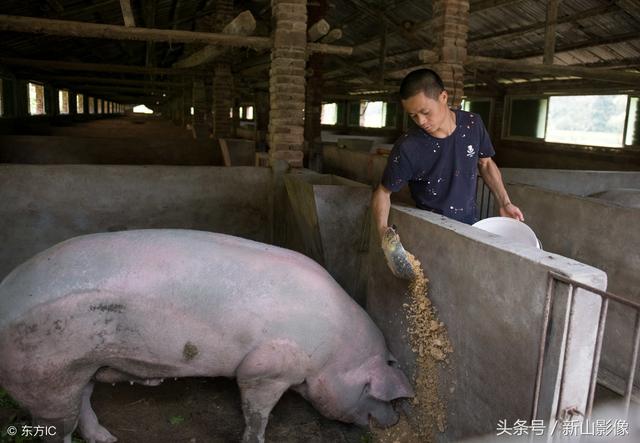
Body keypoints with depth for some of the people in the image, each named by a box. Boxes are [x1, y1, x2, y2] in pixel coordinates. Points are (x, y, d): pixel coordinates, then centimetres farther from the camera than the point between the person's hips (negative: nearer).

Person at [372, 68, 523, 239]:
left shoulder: (473, 124, -9)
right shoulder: (407, 148, -21)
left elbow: (485, 163, 8)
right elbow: (383, 192, -10)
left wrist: (504, 202, 0)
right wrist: (383, 229, -27)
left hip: (469, 224, 3)